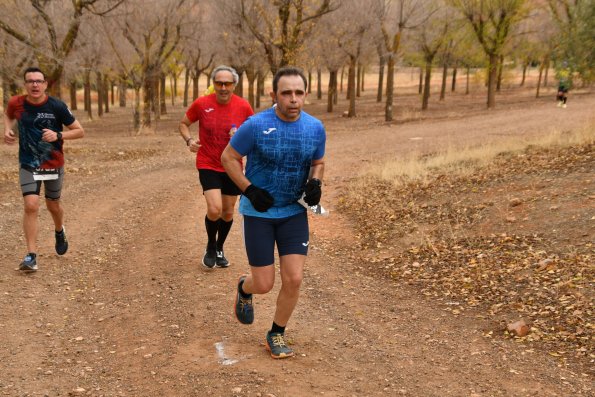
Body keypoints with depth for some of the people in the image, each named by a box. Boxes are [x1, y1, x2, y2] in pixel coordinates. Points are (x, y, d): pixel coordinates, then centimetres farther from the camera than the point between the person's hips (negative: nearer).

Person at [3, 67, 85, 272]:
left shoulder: (57, 106, -16)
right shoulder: (16, 103, -9)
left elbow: (79, 131, -9)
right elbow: (8, 114, 17)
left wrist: (58, 135, -26)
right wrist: (7, 130, -4)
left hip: (54, 165, 0)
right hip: (28, 165, 0)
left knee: (53, 206, 16)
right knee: (31, 206, -14)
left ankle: (59, 232, 50)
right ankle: (31, 256, -10)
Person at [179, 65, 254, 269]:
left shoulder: (243, 106, -7)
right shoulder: (201, 104, -9)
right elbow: (183, 124, 6)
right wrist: (189, 140, -13)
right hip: (208, 166, -2)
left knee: (228, 213, 13)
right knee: (214, 209, -17)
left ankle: (220, 249, 38)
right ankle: (210, 247, 12)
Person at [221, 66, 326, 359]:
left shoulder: (315, 128, -4)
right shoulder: (256, 125, -16)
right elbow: (228, 158, -5)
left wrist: (315, 183, -9)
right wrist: (250, 190, -16)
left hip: (294, 213, 3)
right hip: (259, 213, -3)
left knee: (294, 279, -5)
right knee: (264, 285, 1)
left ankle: (277, 335, 19)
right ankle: (244, 288, 40)